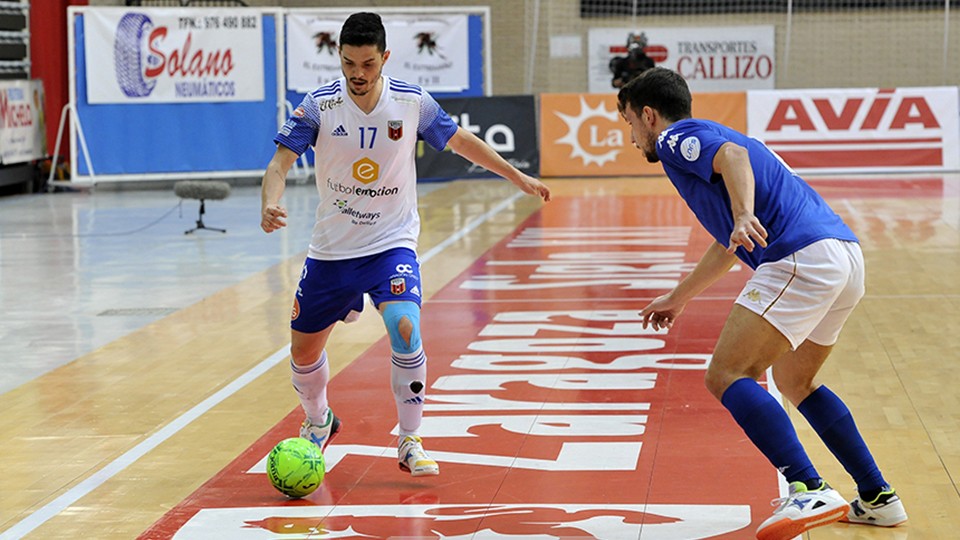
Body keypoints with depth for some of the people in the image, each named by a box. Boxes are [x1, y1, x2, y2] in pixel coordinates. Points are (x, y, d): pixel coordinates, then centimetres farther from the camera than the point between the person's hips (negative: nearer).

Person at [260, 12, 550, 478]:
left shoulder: (412, 102, -9)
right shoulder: (319, 105, -12)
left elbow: (460, 141, 7)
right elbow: (281, 162, -17)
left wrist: (518, 177, 12)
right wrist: (270, 205, -38)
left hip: (392, 243, -1)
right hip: (331, 248, 2)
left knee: (405, 329, -26)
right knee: (303, 352, 10)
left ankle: (410, 444, -9)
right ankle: (318, 421, 44)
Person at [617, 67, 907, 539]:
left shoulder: (676, 137, 5)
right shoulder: (708, 139, 33)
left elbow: (733, 155, -20)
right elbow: (727, 244, 44)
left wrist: (745, 216, -36)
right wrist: (678, 297, 54)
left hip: (802, 256, -10)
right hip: (845, 256, 10)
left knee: (726, 376, -10)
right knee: (795, 381, 25)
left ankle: (810, 491, -23)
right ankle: (877, 499, 23)